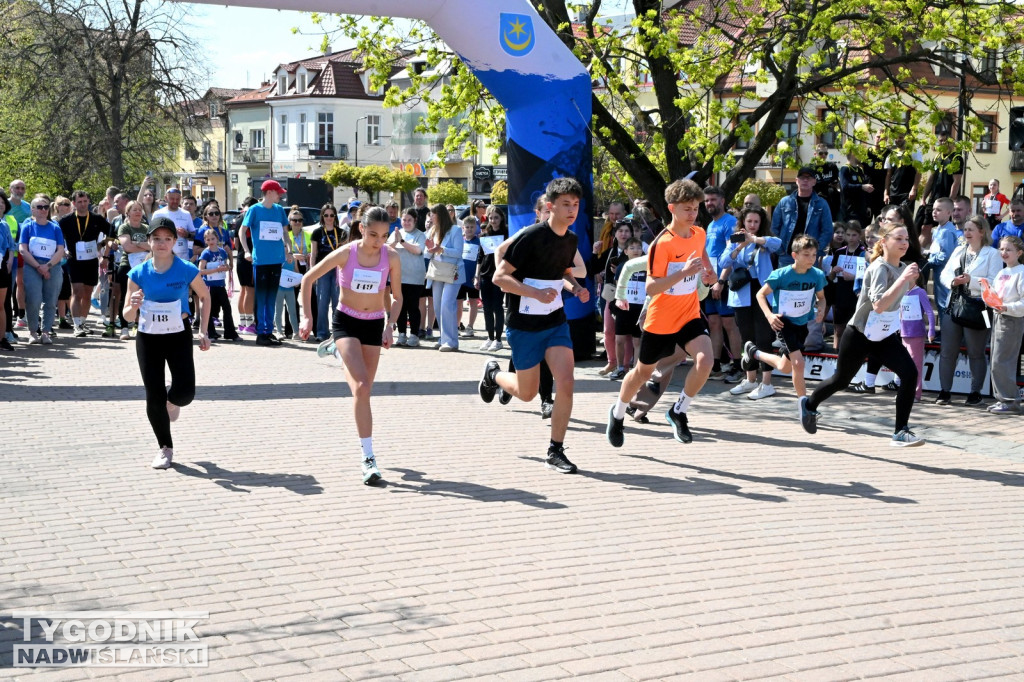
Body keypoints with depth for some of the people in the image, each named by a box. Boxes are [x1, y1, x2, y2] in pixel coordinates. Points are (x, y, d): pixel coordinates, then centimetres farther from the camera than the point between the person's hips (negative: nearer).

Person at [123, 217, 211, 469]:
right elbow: (128, 316, -2)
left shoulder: (187, 270, -11)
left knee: (185, 393, -14)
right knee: (154, 397, 0)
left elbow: (204, 297, 8)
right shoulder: (139, 274, -6)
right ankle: (165, 448, 18)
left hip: (179, 337, -1)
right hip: (147, 338, 1)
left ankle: (172, 401, 26)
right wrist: (133, 307, -26)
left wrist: (203, 331, 2)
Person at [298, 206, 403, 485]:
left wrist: (390, 325, -10)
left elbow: (397, 296, 5)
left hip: (374, 325, 3)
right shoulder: (346, 253, -15)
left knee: (364, 390, 9)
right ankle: (368, 458, -17)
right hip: (346, 322, -3)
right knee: (362, 387, -19)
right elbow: (308, 279, -6)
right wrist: (307, 317, -9)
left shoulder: (392, 258, -9)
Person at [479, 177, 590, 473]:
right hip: (524, 324, -5)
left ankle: (555, 451, 2)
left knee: (566, 384, -11)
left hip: (556, 321, 5)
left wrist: (575, 287, -1)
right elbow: (500, 277, -19)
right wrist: (536, 293, -31)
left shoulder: (571, 239, 2)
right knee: (527, 393, 8)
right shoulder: (531, 236, -19)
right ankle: (493, 374, 41)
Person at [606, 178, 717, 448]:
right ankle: (618, 413, 43)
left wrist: (709, 270, 10)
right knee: (643, 371, 15)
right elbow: (651, 287, -27)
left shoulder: (699, 234, -2)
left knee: (705, 359, -22)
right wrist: (683, 272, -37)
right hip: (660, 320, -4)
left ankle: (679, 411, 0)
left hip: (690, 314, 4)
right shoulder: (661, 244, -22)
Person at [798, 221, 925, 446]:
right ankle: (809, 404, 44)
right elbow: (879, 305, -40)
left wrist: (911, 280, 8)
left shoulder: (903, 268, 2)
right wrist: (903, 278, -43)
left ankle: (901, 432, -12)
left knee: (910, 373, -17)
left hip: (885, 336, 6)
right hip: (860, 334, -6)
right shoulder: (879, 268, -23)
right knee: (841, 380, 13)